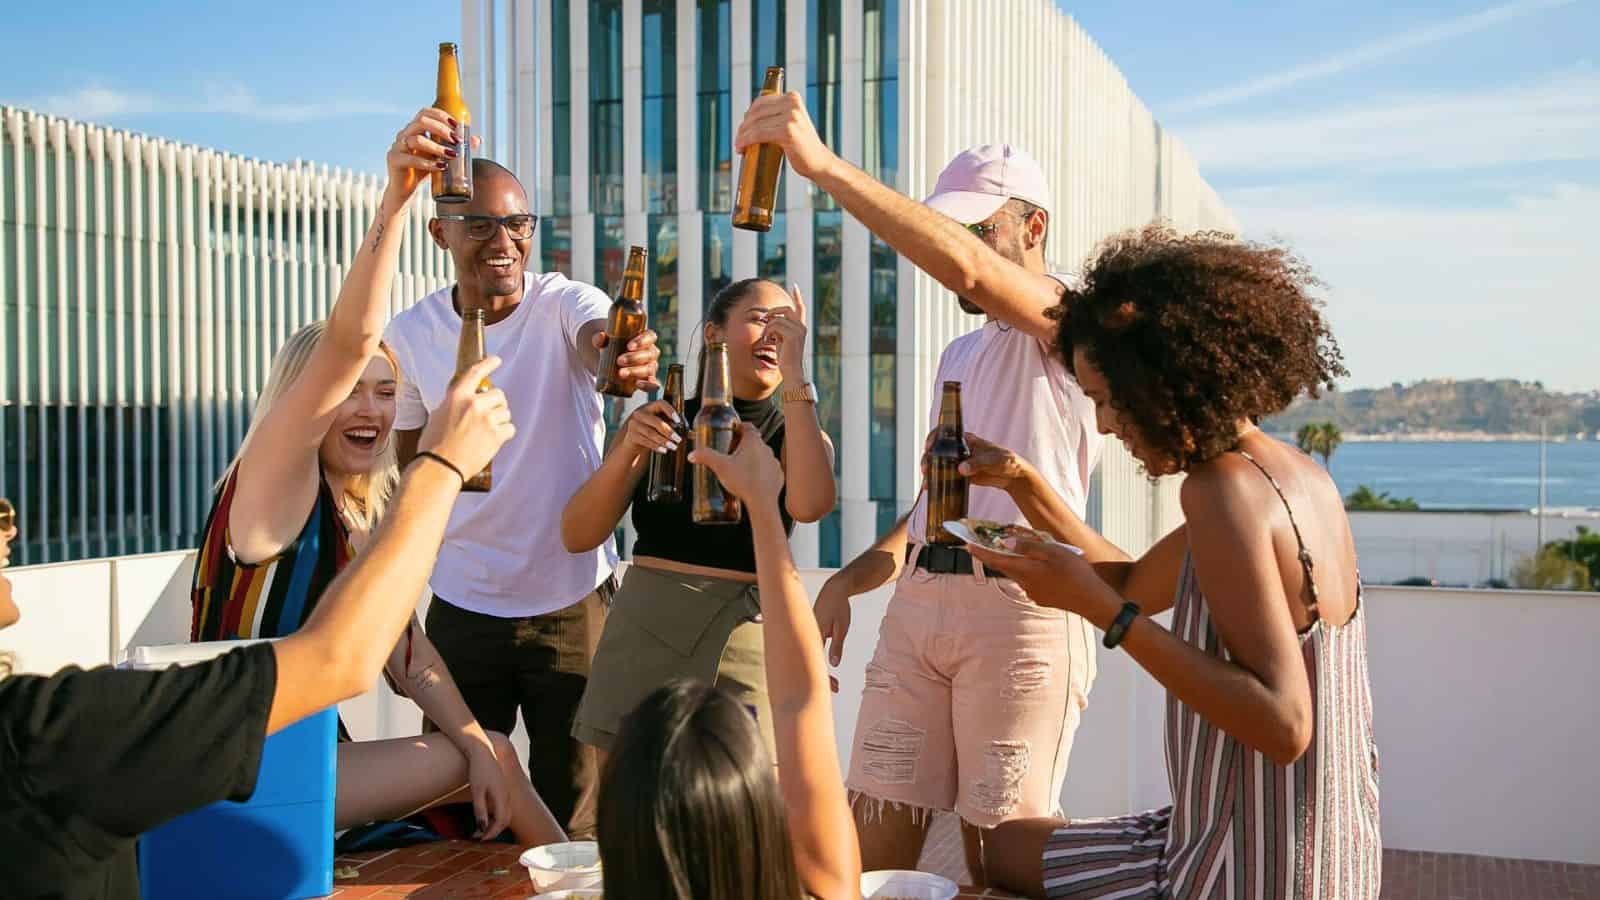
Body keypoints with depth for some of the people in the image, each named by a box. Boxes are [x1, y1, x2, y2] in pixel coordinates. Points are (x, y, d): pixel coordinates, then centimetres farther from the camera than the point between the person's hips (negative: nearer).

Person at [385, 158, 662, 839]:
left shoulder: (564, 303, -9)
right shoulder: (410, 334, -2)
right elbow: (408, 459, 11)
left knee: (573, 819, 11)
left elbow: (597, 336, -34)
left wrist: (624, 353, -56)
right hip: (461, 604, 2)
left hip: (573, 600, -2)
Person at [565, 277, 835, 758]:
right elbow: (577, 536, 3)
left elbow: (809, 504, -18)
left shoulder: (797, 434, 7)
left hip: (743, 638, -1)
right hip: (643, 631, 1)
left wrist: (794, 372, -15)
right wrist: (628, 451, -12)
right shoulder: (658, 421, 10)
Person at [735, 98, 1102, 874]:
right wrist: (848, 580, 12)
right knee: (873, 838, 2)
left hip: (1019, 607, -7)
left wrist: (824, 166, -29)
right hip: (918, 602, 7)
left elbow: (965, 269, -24)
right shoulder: (958, 358, 24)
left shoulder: (1065, 317, -3)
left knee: (1002, 854, -2)